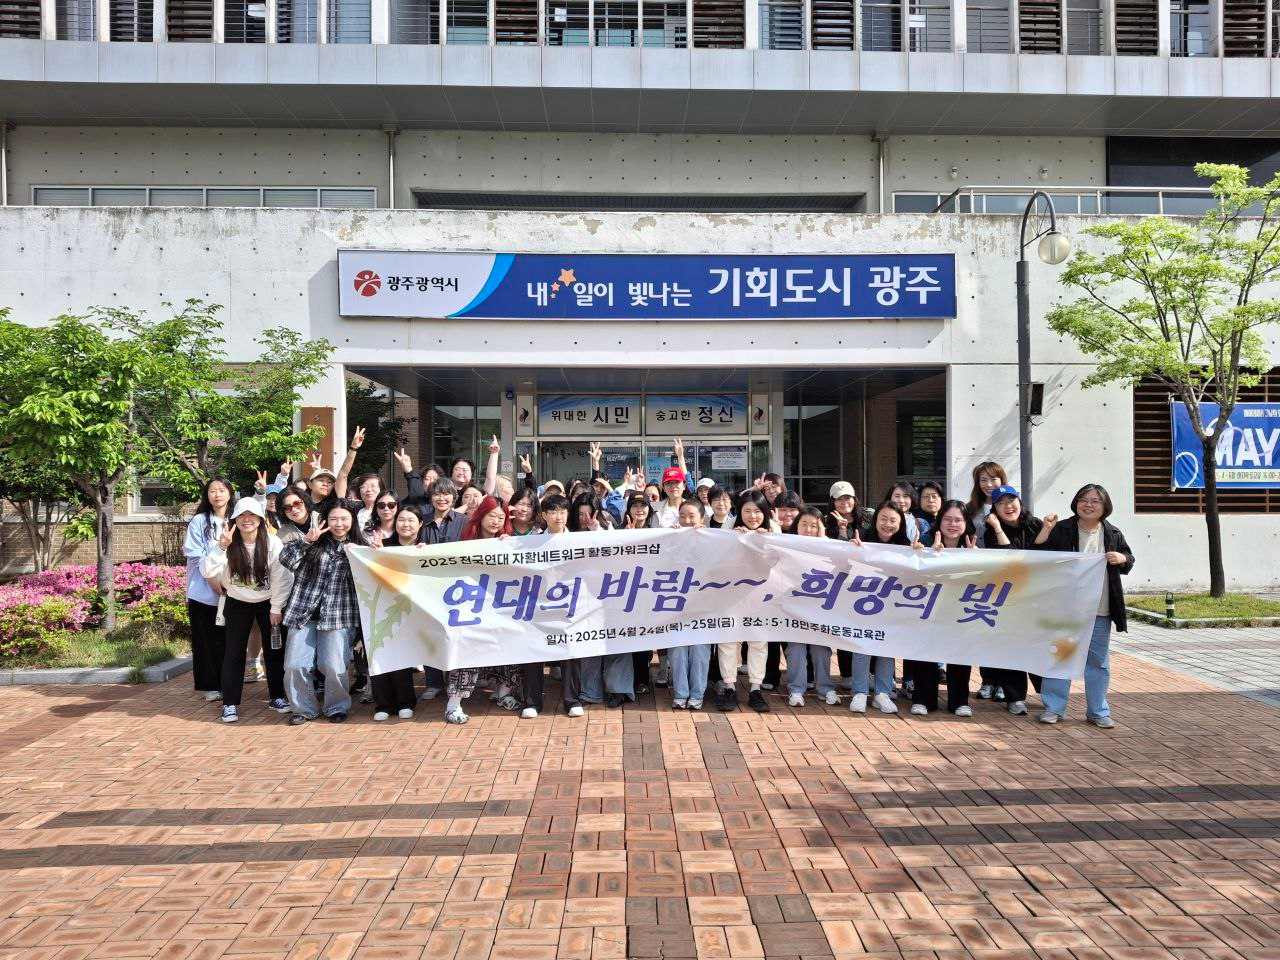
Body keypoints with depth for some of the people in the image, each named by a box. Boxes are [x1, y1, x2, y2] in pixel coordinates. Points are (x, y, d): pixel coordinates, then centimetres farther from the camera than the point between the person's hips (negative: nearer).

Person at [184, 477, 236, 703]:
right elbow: (195, 556, -4)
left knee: (228, 639, 3)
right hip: (204, 591, -1)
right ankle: (210, 686, 9)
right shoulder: (199, 521, 2)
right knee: (206, 640, 2)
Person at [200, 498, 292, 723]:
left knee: (274, 650, 5)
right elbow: (207, 571, -26)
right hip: (237, 603, 0)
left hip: (267, 603, 0)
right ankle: (230, 703, 5)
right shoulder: (228, 545, -15)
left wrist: (276, 608, -10)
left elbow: (281, 578, -12)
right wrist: (221, 547, -36)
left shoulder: (273, 544, -16)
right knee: (234, 652, -2)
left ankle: (277, 696, 19)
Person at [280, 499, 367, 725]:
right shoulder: (315, 543, 5)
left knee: (334, 667, -6)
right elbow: (286, 559, -6)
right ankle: (304, 708, 19)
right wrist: (306, 540, -18)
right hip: (303, 612, 1)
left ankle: (337, 707, 18)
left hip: (338, 616, -1)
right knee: (295, 666, -2)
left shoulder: (359, 547, 5)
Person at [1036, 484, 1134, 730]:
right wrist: (1046, 530, -17)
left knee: (1098, 662, 11)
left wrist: (1121, 559, -8)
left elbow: (1129, 561, 15)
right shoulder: (1061, 530, -4)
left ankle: (1098, 711, 23)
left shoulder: (1113, 534, 4)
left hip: (1100, 612, 2)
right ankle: (1053, 708, 14)